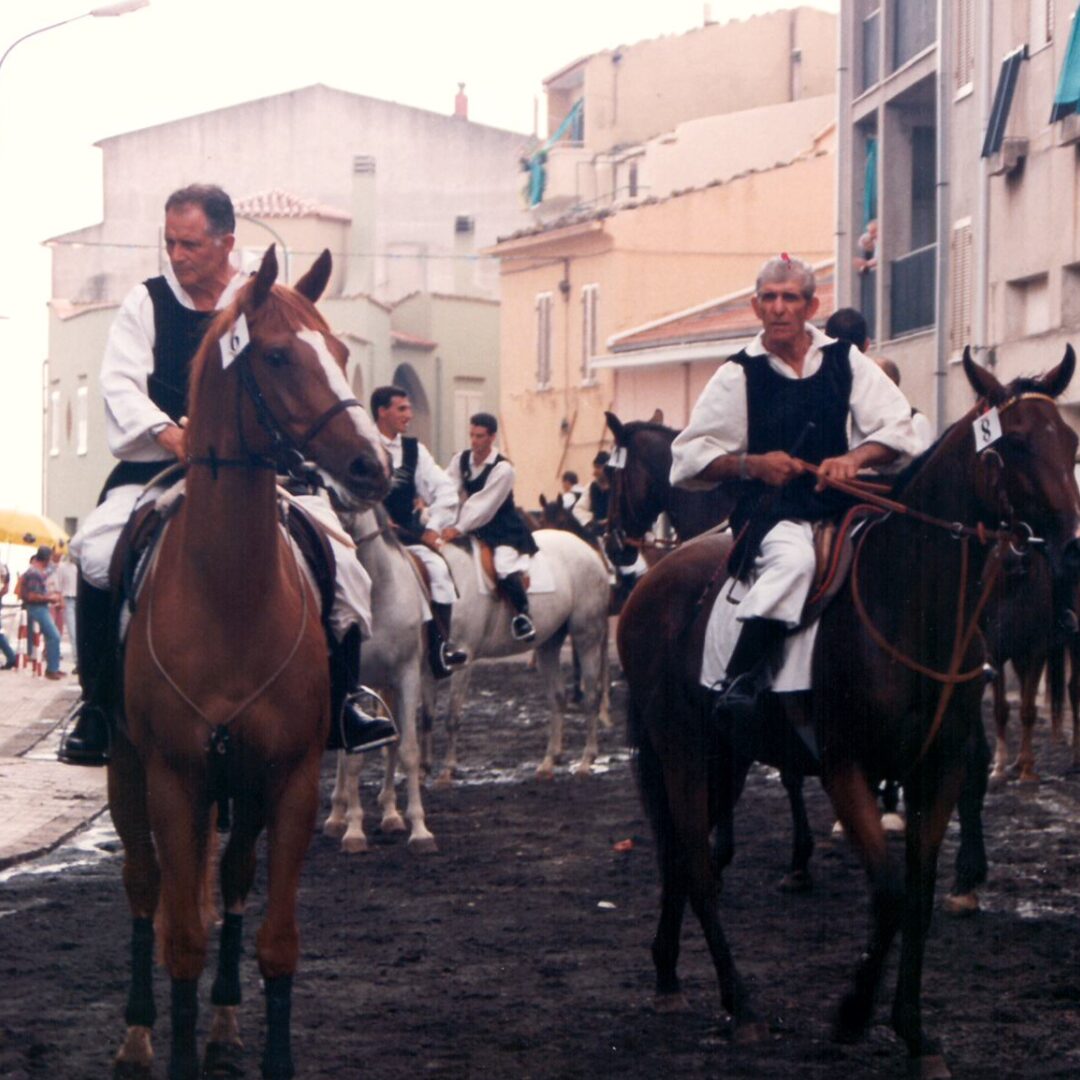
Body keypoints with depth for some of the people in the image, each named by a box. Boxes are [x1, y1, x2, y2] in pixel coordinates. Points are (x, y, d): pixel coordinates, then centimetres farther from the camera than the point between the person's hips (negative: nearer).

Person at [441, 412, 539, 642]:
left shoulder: (502, 468, -18)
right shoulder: (461, 460, 0)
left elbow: (484, 504, -23)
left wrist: (459, 528, -29)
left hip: (504, 530, -7)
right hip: (476, 528, 7)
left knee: (504, 568, -28)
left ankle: (522, 614, -9)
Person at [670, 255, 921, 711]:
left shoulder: (845, 361, 10)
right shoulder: (739, 375, 5)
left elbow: (897, 432, 4)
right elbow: (688, 458, 4)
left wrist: (855, 457, -17)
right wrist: (751, 464, -12)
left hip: (837, 501, 4)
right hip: (771, 511, -4)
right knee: (794, 558, -35)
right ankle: (735, 684, -30)